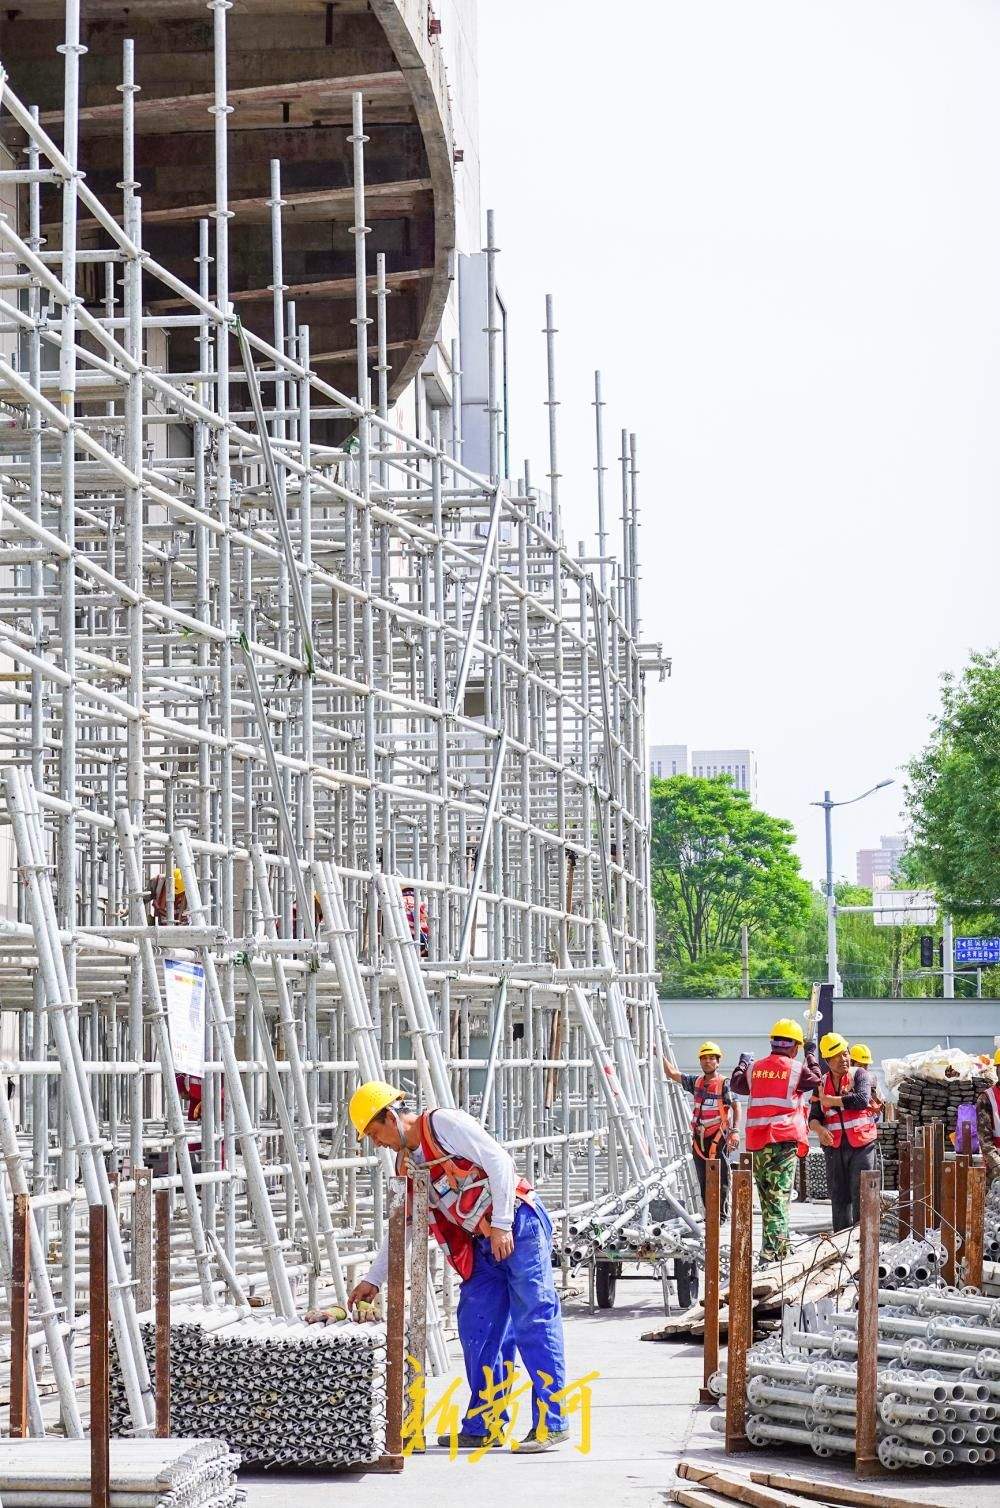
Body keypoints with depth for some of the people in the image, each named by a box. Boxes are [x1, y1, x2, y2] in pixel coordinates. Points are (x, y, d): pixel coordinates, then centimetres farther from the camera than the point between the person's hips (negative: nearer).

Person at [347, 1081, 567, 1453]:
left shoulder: (444, 1124, -11)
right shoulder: (406, 1164, 14)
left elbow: (499, 1162, -17)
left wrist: (501, 1225, -20)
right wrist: (372, 1279, 20)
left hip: (519, 1226, -9)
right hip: (483, 1245, 9)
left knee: (535, 1322, -10)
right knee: (477, 1330, 5)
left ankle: (551, 1422, -12)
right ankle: (484, 1425, 9)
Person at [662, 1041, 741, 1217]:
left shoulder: (724, 1084, -5)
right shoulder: (696, 1082, 13)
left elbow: (736, 1107, -11)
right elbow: (672, 1073, 19)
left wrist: (735, 1131, -22)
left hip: (718, 1138, -6)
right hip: (699, 1137, 6)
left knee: (720, 1179, -6)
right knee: (703, 1180, 7)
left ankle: (721, 1214, -3)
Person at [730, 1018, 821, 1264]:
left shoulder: (756, 1068, 9)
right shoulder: (796, 1068, -5)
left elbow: (736, 1084, 27)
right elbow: (816, 1080, 13)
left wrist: (742, 1064, 47)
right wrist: (811, 1055, 29)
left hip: (756, 1142, 5)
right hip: (784, 1141, -5)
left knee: (767, 1198, 16)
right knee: (779, 1199, -9)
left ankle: (779, 1252, 26)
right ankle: (771, 1254, -20)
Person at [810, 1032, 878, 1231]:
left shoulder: (859, 1074, -1)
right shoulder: (822, 1083, 10)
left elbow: (862, 1100, -18)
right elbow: (814, 1116, 9)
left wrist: (830, 1100, -11)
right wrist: (819, 1129, -15)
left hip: (861, 1145, -4)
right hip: (834, 1146, 4)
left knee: (861, 1195, -7)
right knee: (839, 1197, 8)